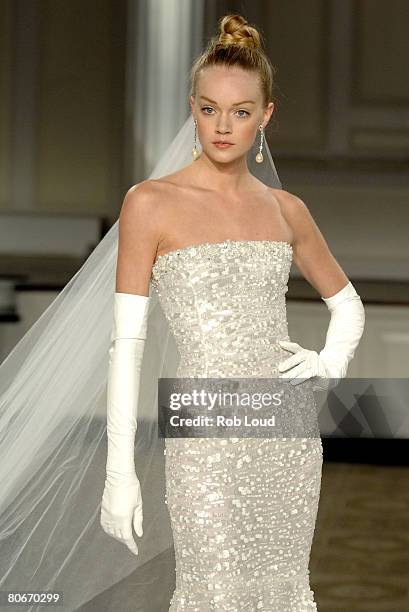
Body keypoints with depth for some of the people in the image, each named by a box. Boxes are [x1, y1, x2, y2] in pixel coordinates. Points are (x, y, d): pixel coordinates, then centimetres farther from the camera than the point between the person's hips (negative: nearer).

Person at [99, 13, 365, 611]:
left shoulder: (285, 208, 7)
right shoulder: (151, 202, -5)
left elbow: (347, 301, 22)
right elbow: (126, 342, -7)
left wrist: (331, 363, 1)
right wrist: (120, 469, -11)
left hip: (290, 428, 4)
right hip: (209, 434, -4)